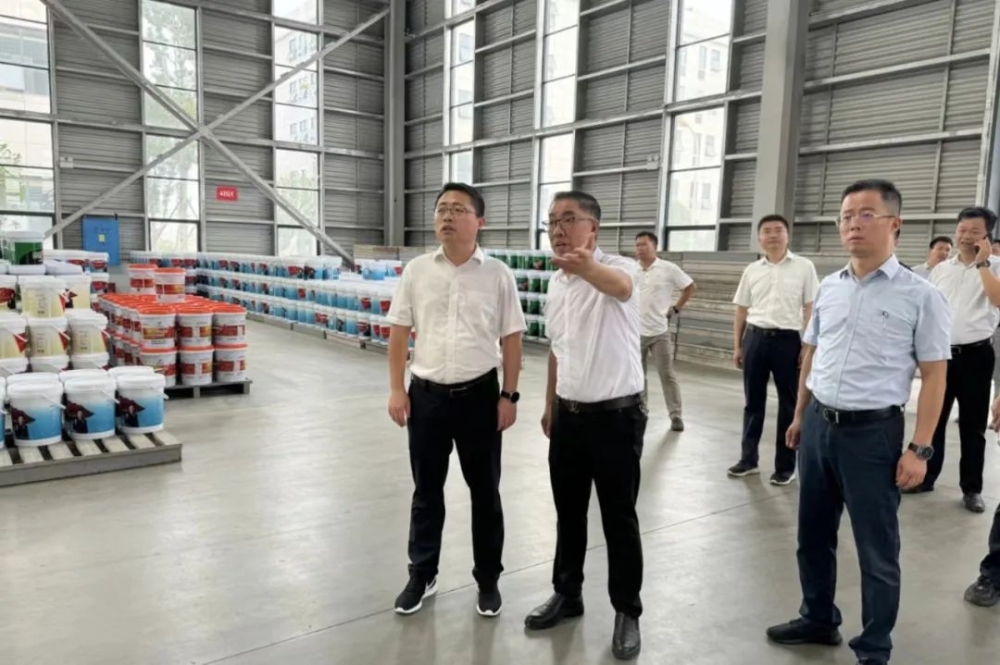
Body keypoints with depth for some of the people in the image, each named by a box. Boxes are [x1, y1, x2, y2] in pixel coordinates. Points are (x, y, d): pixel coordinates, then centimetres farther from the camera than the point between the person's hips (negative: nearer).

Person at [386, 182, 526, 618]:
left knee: (484, 490, 11)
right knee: (426, 489, 14)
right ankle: (422, 576, 31)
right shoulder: (416, 271, 2)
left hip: (479, 395, -1)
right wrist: (396, 389, 0)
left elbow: (511, 338, -1)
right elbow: (399, 333, 5)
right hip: (426, 394, 2)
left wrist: (509, 395, -5)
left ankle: (488, 579, 28)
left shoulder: (497, 274, -3)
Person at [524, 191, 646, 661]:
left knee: (619, 519, 6)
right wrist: (550, 404, 20)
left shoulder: (619, 267, -15)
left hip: (617, 415, -6)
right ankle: (567, 594, 35)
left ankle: (627, 612, 24)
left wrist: (587, 266, -63)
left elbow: (619, 286, -42)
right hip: (568, 415, 6)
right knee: (568, 512, 17)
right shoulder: (555, 284, 7)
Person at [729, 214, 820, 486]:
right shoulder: (752, 270, 8)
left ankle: (786, 466, 17)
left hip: (788, 339, -3)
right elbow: (741, 311, 12)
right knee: (753, 401, 10)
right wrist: (737, 346, 9)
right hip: (755, 338, 3)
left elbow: (810, 309, -2)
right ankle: (749, 458, 22)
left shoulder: (804, 267, 0)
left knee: (789, 404, 6)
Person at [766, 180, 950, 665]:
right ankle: (818, 619, 38)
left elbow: (934, 375, -8)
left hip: (873, 431, -5)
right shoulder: (828, 287, 7)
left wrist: (920, 448, -12)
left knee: (877, 550, 8)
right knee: (813, 533, 18)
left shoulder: (920, 296, -8)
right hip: (819, 425, 5)